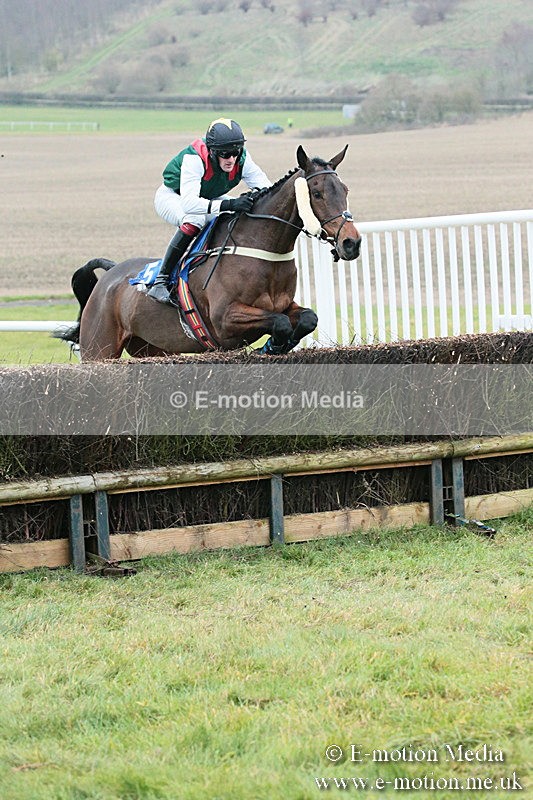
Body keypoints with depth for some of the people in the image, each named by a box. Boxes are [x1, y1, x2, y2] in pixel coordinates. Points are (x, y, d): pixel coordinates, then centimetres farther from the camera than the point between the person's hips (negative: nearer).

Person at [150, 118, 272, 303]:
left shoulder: (242, 159, -24)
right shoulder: (194, 159, -39)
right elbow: (189, 203, -51)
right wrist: (229, 204, -61)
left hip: (210, 197, 6)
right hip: (173, 196, -6)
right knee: (194, 220, -37)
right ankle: (160, 281, -31)